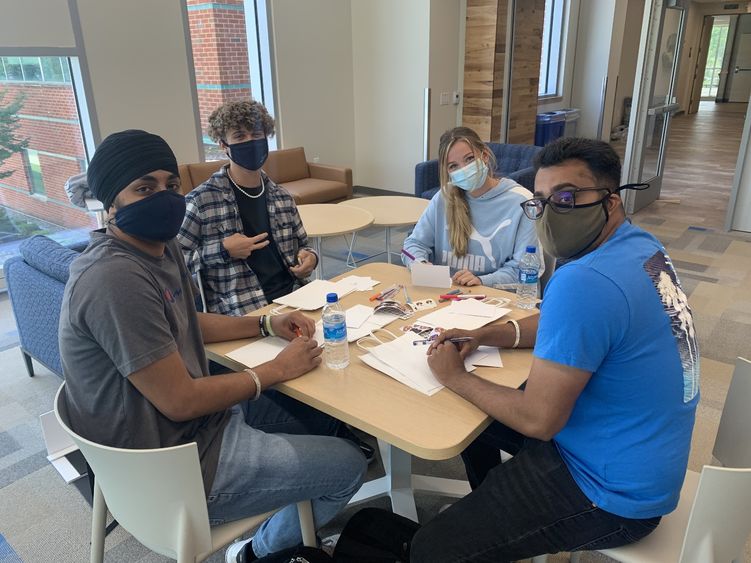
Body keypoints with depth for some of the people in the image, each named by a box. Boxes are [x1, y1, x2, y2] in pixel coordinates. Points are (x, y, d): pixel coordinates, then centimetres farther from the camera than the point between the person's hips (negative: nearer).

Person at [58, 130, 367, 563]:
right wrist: (276, 370, -15)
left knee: (323, 416, 19)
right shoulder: (116, 278, -29)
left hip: (196, 416, 10)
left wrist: (267, 324, 3)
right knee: (348, 466, 0)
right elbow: (180, 401, -27)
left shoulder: (161, 244, 2)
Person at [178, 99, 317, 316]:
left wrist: (309, 257, 1)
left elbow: (302, 245, 24)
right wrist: (222, 250, -14)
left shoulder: (282, 197, 11)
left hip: (293, 297, 6)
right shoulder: (201, 200, -5)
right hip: (242, 313, -6)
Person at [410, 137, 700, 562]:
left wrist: (456, 377, -11)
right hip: (634, 454, 10)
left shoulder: (583, 282, -31)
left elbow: (538, 420, -26)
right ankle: (490, 516, 44)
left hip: (613, 492, -10)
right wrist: (486, 335, 3)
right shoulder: (640, 245, 0)